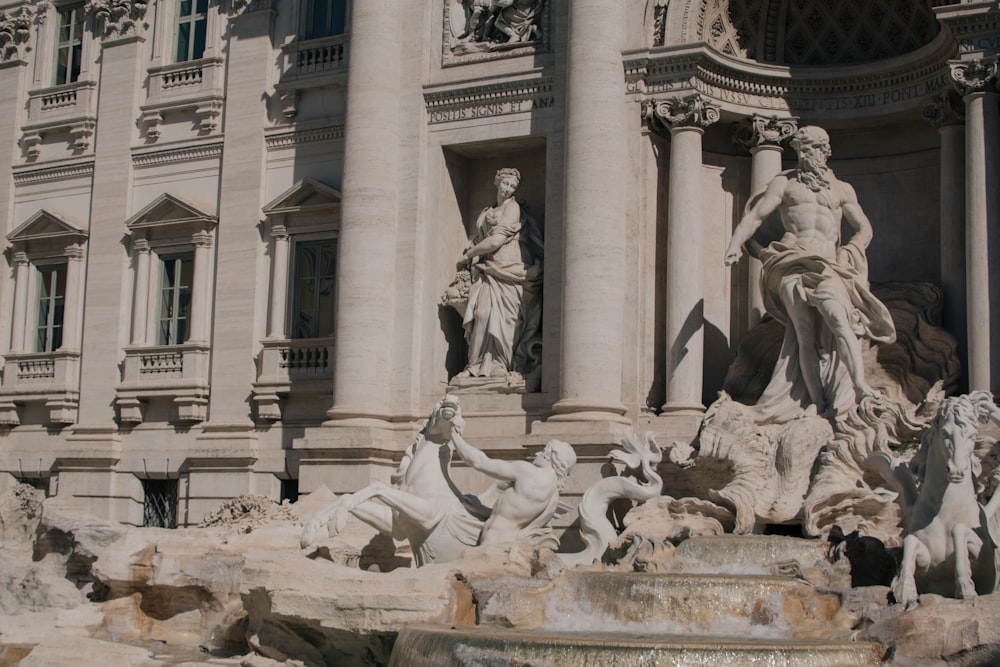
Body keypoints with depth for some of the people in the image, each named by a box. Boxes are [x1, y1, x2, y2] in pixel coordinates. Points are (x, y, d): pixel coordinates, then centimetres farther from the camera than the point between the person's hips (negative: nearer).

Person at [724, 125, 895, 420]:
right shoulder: (784, 183, 20)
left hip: (828, 265, 1)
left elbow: (864, 230, 21)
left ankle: (860, 387, -35)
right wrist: (736, 243, -3)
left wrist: (847, 256, 5)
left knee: (840, 322, -23)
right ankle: (819, 405, -18)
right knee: (805, 334, -13)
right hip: (792, 263, -1)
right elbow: (755, 216, 13)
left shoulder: (842, 189, 22)